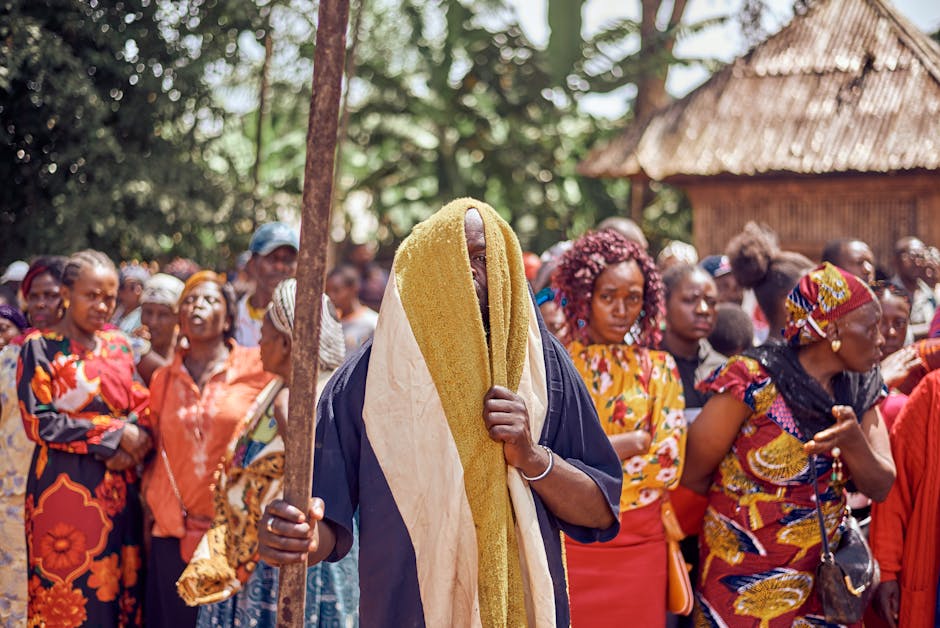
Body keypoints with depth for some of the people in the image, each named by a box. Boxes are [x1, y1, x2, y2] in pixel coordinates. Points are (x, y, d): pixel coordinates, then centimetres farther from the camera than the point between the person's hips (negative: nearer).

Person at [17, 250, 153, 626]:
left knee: (119, 586, 8)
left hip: (118, 486, 5)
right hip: (65, 486, -5)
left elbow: (141, 407, 13)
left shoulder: (118, 344, 11)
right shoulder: (40, 346, -6)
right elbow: (38, 421, -13)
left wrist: (137, 440, -11)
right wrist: (114, 435, -14)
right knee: (71, 592, -1)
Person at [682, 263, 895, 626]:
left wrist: (852, 440, -23)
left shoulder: (860, 389, 2)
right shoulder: (753, 382, -18)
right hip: (745, 583, -5)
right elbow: (690, 477, -11)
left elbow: (880, 487, -3)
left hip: (823, 581, 6)